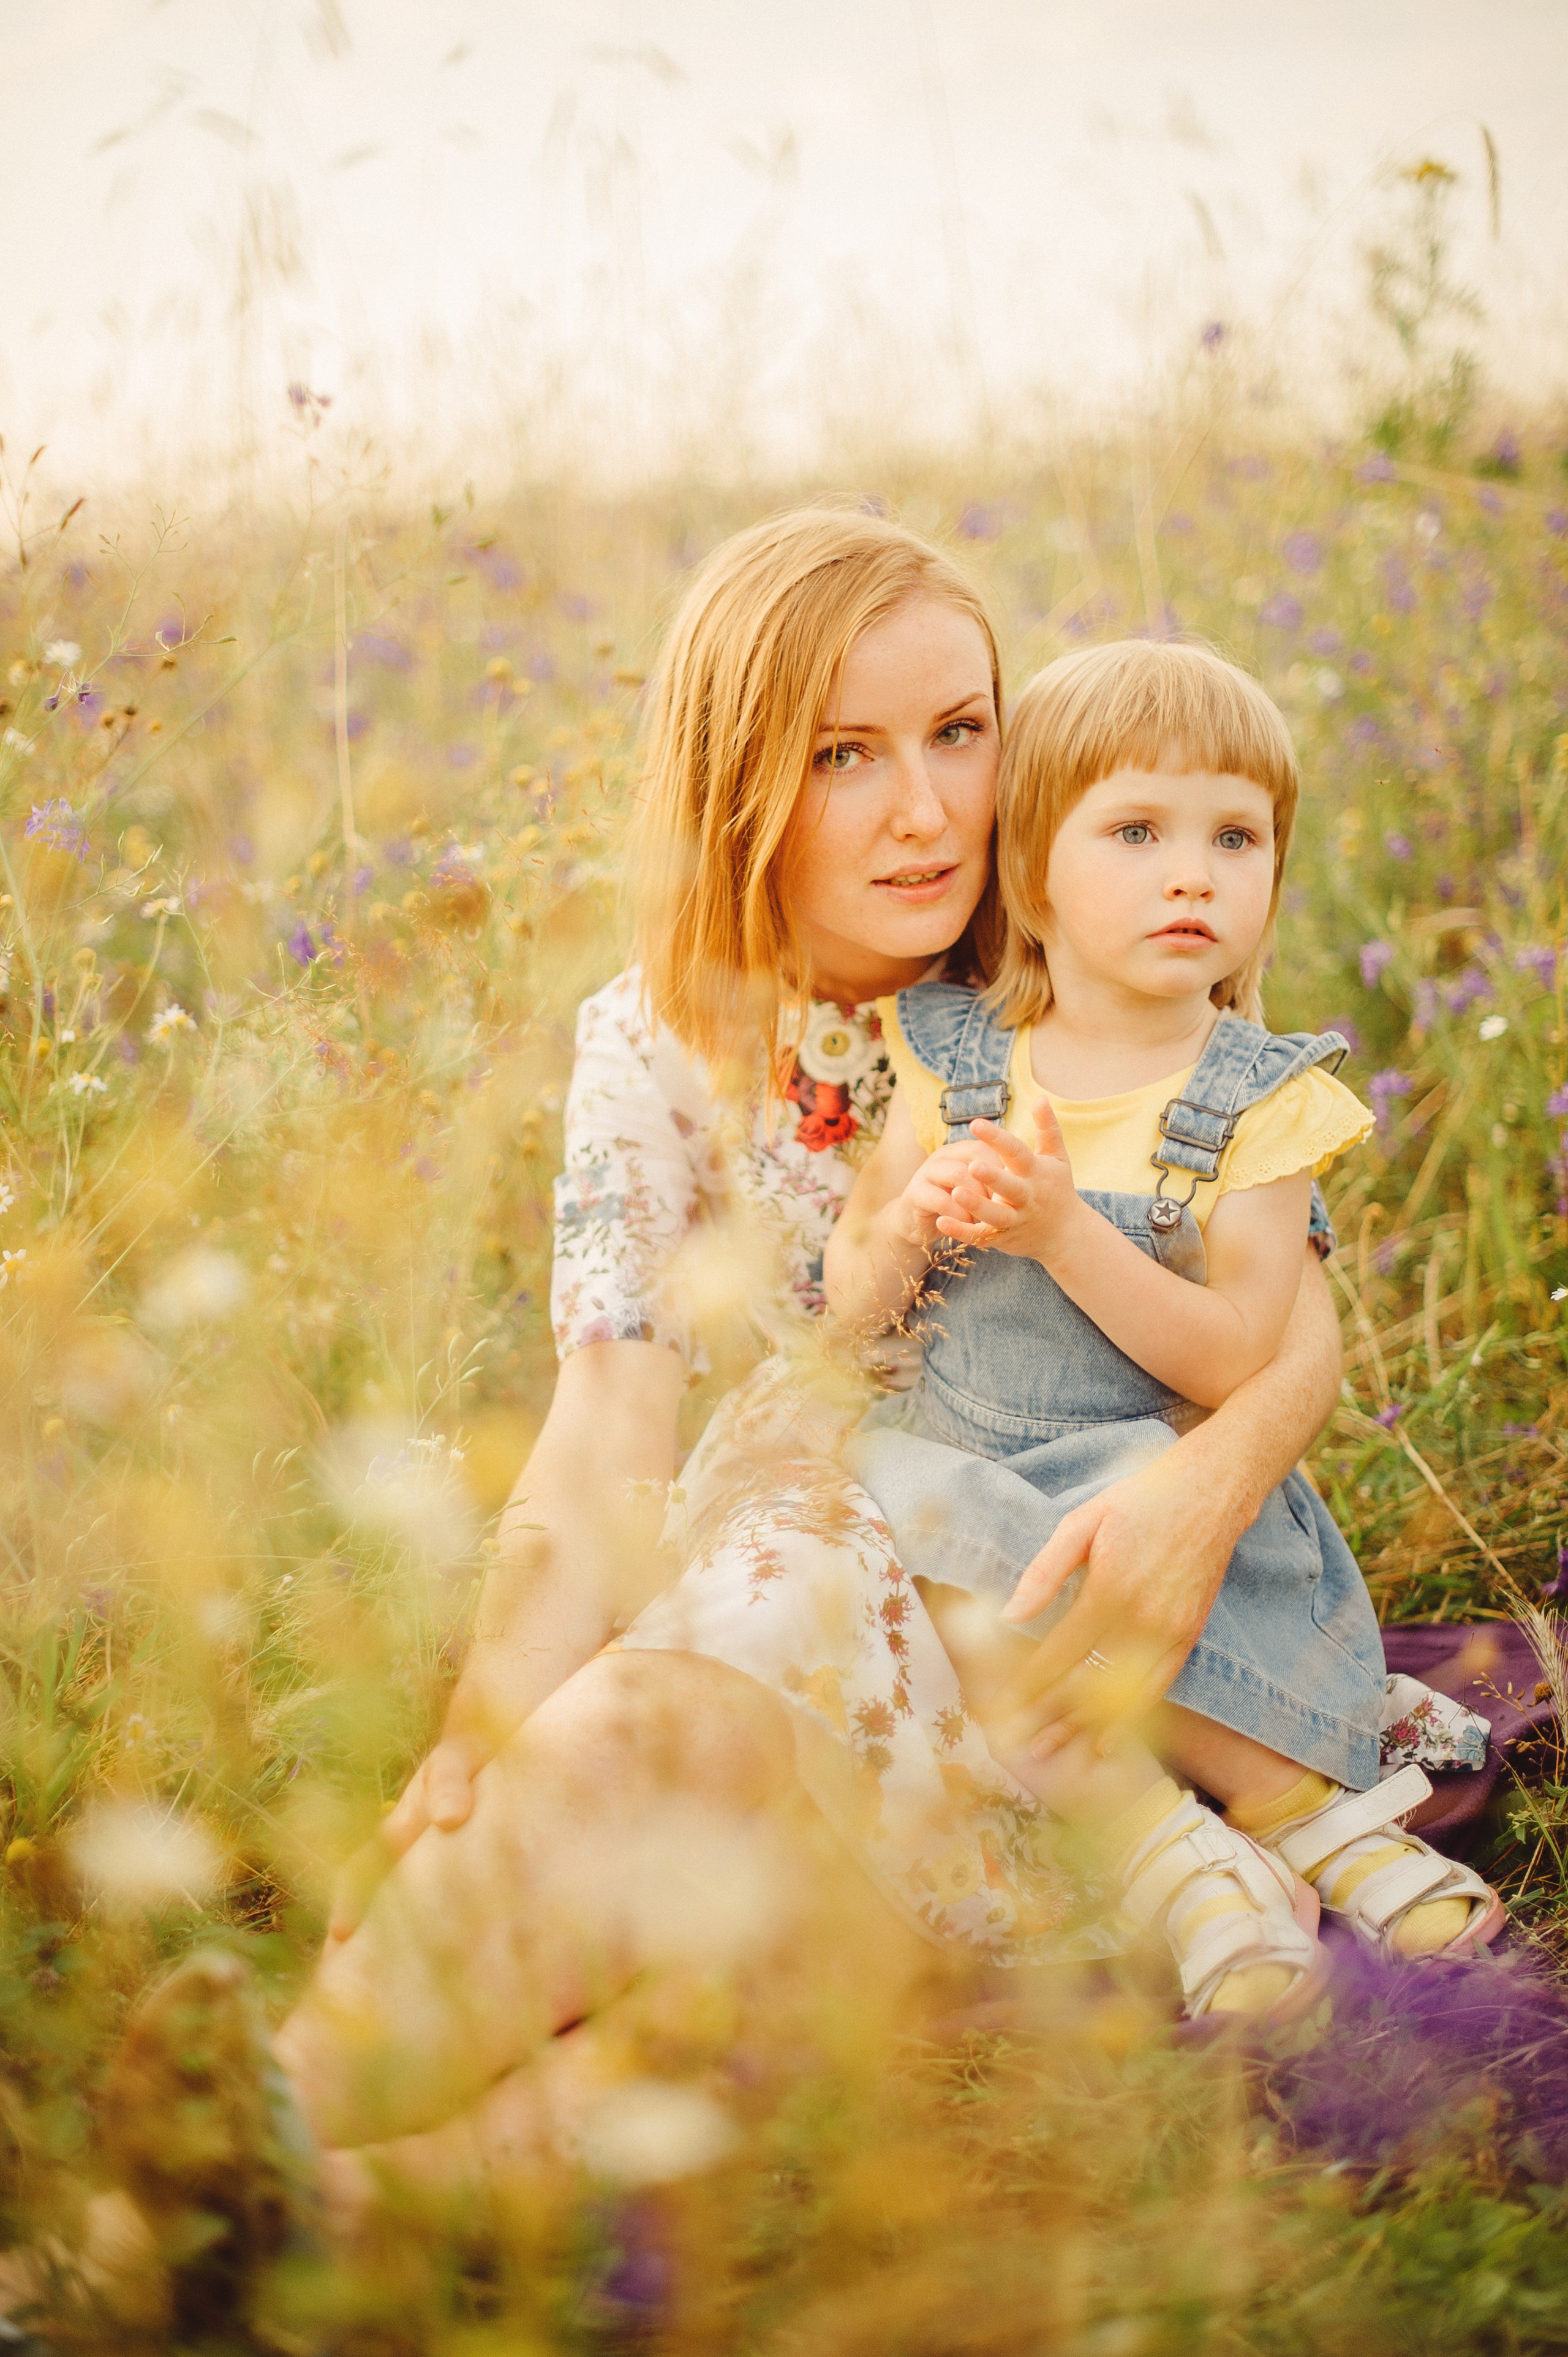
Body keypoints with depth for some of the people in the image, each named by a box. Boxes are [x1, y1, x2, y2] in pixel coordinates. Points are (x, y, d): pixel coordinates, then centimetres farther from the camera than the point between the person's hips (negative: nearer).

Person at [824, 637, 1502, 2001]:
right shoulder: (955, 1059, 2)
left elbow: (1237, 1358, -13)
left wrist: (1064, 1233, -26)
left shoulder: (1262, 1099, -4)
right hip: (954, 1468, 3)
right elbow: (850, 1308, 4)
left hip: (1161, 1488, -3)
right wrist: (905, 1226, -19)